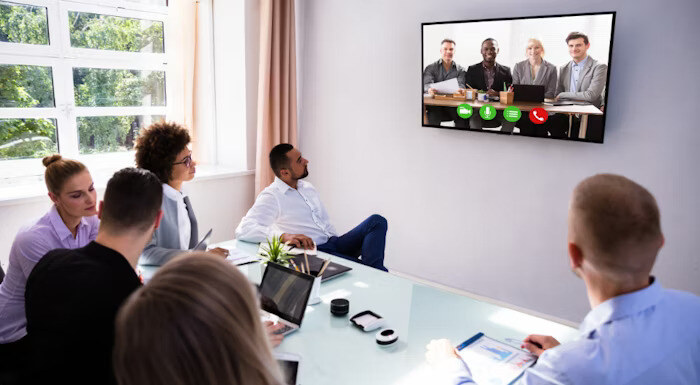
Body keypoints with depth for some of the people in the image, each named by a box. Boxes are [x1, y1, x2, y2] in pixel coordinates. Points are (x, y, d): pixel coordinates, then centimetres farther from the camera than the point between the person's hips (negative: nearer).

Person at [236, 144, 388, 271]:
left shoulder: (308, 188, 19)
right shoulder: (271, 197, -7)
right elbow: (243, 230, -19)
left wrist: (339, 244, 9)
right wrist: (284, 236, -33)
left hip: (333, 244, 8)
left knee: (377, 221, -13)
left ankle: (372, 271, -29)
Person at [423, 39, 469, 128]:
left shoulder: (460, 70, 15)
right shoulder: (431, 68, 13)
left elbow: (461, 84, -3)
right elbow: (427, 84, -4)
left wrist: (461, 90, -30)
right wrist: (430, 89, -32)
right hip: (435, 104, -1)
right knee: (433, 114, -34)